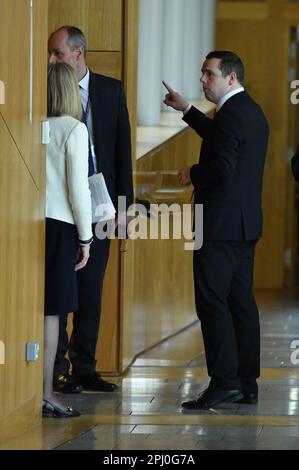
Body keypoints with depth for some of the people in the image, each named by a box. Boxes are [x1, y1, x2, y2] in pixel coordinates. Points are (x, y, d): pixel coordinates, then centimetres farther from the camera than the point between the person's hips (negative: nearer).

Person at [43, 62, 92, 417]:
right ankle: (44, 394, 0)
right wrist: (85, 238, 2)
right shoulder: (73, 129, -6)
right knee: (50, 310, -1)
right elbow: (78, 188, -7)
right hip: (59, 225, -4)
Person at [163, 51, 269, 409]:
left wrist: (192, 175, -7)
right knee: (240, 301, 10)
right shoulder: (251, 112, 16)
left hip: (222, 225, -10)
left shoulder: (231, 114, -15)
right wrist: (186, 110, 35)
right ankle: (246, 383, 11)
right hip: (245, 223, 10)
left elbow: (223, 167, -25)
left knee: (211, 301, -8)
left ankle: (224, 380, -11)